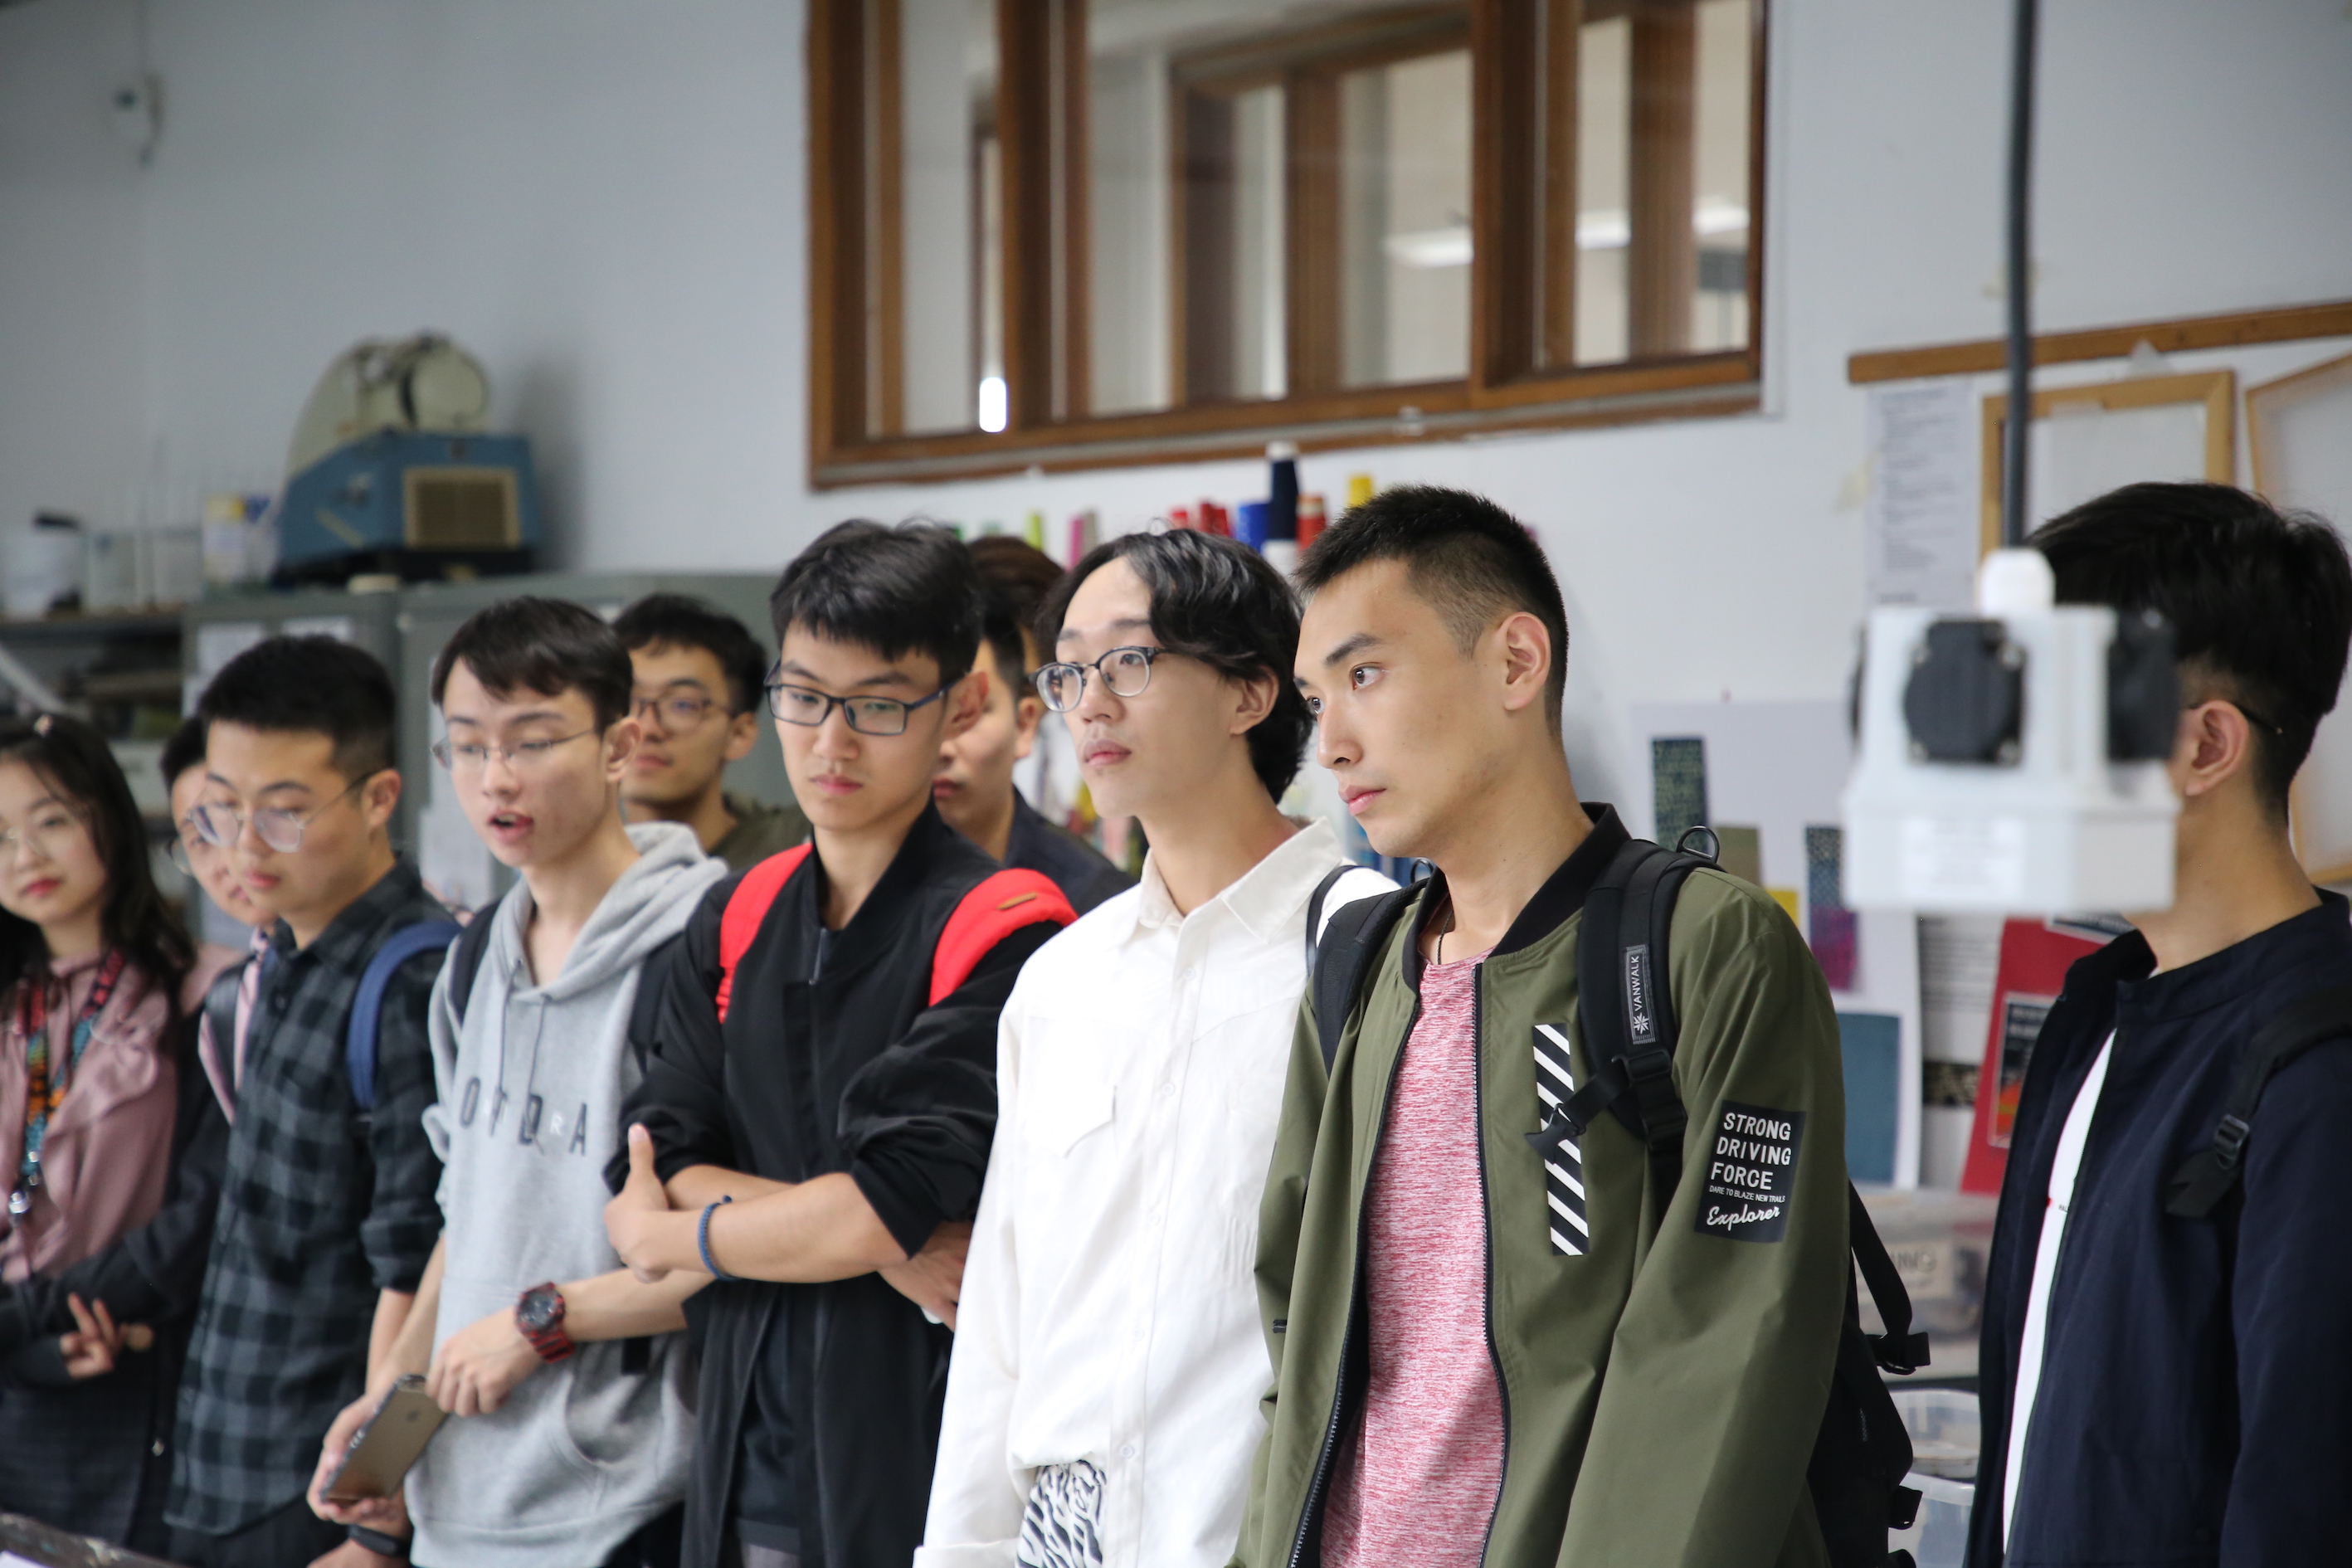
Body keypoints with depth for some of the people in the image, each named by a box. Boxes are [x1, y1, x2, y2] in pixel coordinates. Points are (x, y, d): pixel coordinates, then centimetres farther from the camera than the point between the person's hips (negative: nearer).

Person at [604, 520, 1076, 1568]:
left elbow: (893, 1199, -17)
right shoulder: (736, 921, 11)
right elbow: (658, 1166, 1)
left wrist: (669, 1236, -1)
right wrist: (883, 1241, -13)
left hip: (920, 1478, -5)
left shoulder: (997, 932, -10)